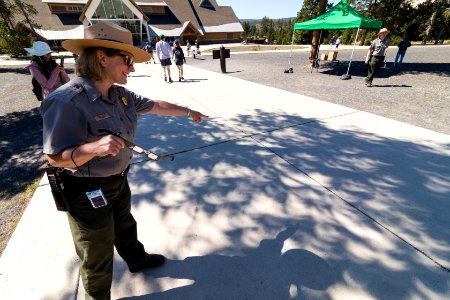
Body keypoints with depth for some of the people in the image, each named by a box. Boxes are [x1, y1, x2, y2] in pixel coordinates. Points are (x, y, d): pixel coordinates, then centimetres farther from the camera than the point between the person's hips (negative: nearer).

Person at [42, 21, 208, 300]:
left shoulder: (121, 95, -3)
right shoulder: (67, 101, -27)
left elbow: (156, 106, 8)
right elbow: (55, 157, -23)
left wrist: (189, 112, 16)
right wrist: (94, 147, -42)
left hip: (119, 181, 8)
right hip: (88, 192, -8)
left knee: (125, 227, 32)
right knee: (97, 255, 15)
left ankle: (138, 260, 61)